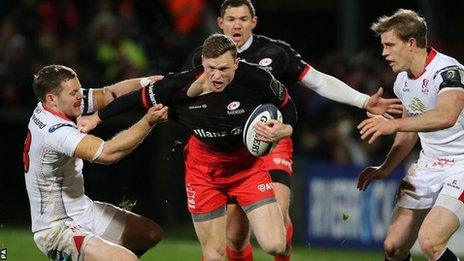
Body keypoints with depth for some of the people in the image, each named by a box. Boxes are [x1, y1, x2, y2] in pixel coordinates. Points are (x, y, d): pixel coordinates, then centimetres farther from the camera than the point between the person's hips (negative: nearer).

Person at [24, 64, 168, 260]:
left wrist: (147, 82, -6)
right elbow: (107, 153, -39)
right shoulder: (55, 132, -29)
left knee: (151, 233, 19)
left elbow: (107, 95, 6)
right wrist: (149, 121, -37)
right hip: (59, 230, -10)